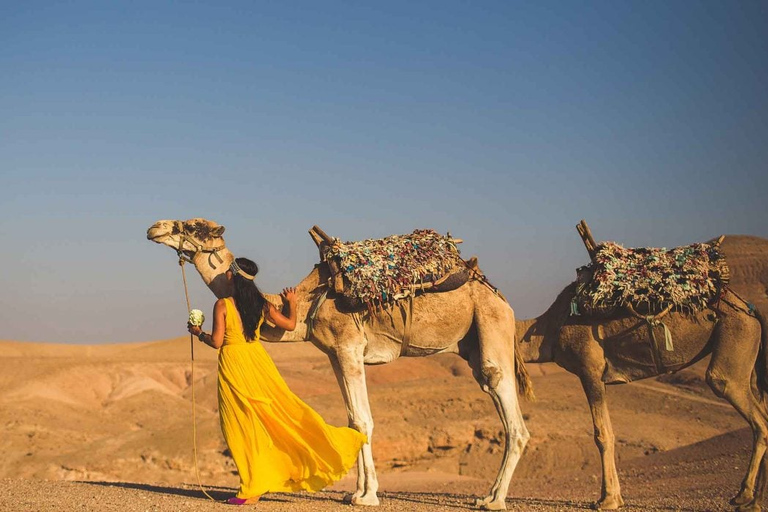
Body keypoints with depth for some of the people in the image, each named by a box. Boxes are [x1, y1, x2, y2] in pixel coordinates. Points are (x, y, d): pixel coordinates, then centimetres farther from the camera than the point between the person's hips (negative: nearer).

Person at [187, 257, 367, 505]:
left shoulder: (222, 305, -11)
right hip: (257, 359, 4)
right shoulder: (260, 303, 4)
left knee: (243, 424, 2)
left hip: (232, 363, -4)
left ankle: (253, 487, 5)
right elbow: (290, 324, 9)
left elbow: (216, 342, -12)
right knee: (282, 410, 10)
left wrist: (199, 333, 8)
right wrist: (292, 303, 28)